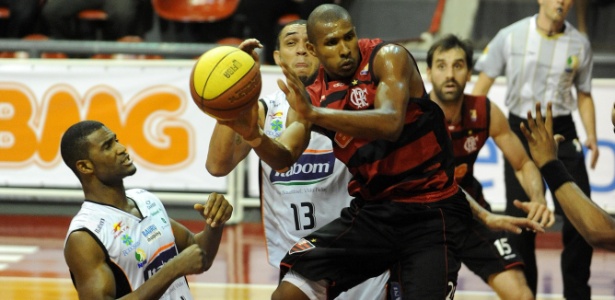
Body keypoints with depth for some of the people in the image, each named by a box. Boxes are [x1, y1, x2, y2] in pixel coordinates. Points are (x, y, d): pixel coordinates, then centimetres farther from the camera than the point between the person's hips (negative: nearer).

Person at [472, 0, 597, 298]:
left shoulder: (579, 44, 1)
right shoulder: (510, 37, -5)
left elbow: (584, 94, 12)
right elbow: (482, 85, 1)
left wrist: (591, 136, 0)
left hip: (561, 131, 1)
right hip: (521, 130, -1)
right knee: (519, 218, 0)